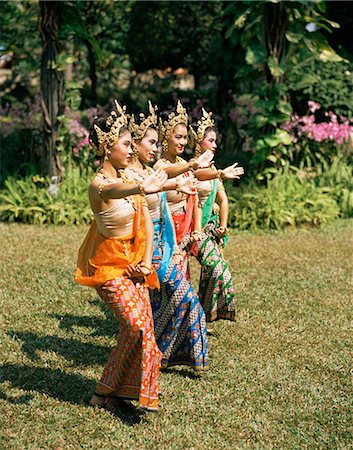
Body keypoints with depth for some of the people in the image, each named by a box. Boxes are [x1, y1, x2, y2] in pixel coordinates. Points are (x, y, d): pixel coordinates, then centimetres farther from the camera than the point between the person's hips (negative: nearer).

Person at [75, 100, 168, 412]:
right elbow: (113, 191, -46)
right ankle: (105, 393, 2)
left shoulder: (129, 177, 5)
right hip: (108, 266, -7)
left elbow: (147, 223, 7)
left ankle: (123, 389, 20)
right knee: (137, 325, -14)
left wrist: (146, 261, -6)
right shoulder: (99, 184, -19)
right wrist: (141, 189, -68)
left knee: (142, 324, 4)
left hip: (133, 264, 7)